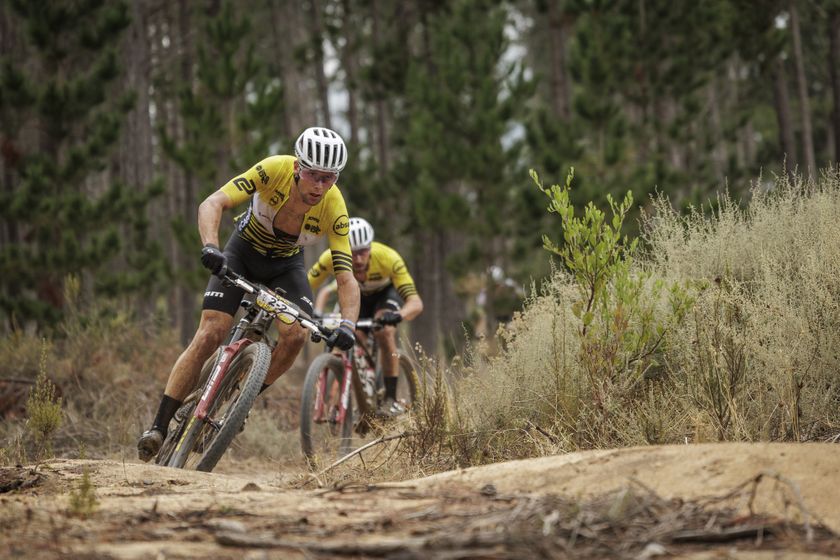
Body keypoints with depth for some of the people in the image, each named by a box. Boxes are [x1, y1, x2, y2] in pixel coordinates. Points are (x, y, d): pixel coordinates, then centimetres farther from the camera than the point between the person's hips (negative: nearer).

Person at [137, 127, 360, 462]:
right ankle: (159, 427, -11)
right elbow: (213, 203, -38)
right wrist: (210, 247, -56)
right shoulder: (274, 170, -32)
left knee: (296, 335, -23)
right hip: (243, 252, -1)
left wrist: (347, 325, -45)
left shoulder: (334, 209, -28)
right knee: (209, 335, -16)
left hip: (286, 264, 2)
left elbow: (346, 278, -28)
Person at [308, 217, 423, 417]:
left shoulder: (388, 258, -40)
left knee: (384, 332, -28)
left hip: (387, 292, -3)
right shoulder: (331, 258, -35)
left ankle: (391, 400, -19)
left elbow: (415, 303, -43)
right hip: (356, 295, 3)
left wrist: (398, 316, -64)